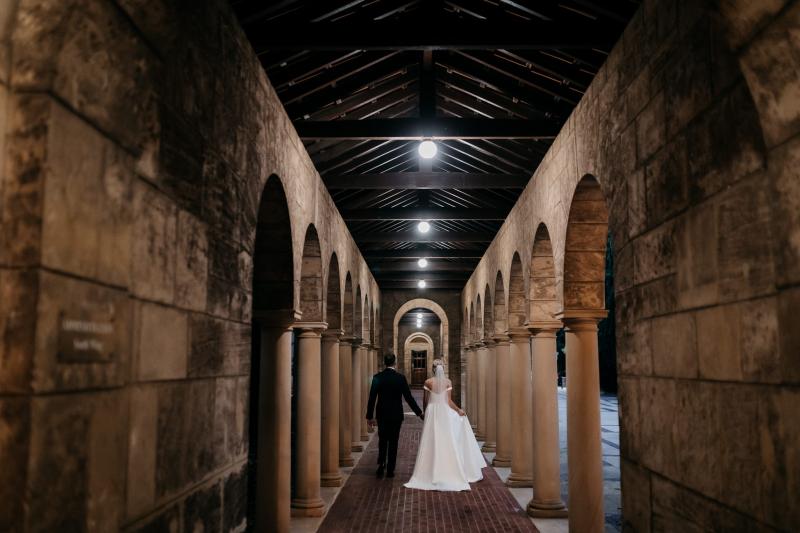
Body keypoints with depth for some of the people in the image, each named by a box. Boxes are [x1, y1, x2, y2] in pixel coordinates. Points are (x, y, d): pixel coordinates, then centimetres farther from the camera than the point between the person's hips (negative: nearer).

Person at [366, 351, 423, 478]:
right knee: (393, 442, 8)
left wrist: (369, 416, 1)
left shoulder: (377, 377, -7)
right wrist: (419, 413, 1)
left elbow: (372, 398, -7)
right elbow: (408, 397, -8)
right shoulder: (400, 378, -10)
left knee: (382, 441, 18)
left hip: (382, 415, 1)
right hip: (396, 415, -1)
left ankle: (381, 464, 2)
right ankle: (390, 470, 12)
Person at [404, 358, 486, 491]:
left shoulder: (428, 382, -4)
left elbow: (426, 400, 1)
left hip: (432, 413, 0)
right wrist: (458, 410, 7)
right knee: (446, 442, 6)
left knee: (432, 443, 4)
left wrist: (426, 412, 16)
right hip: (444, 413, 0)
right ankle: (449, 471, 9)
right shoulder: (448, 382, -4)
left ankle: (432, 473, 6)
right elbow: (448, 401, -6)